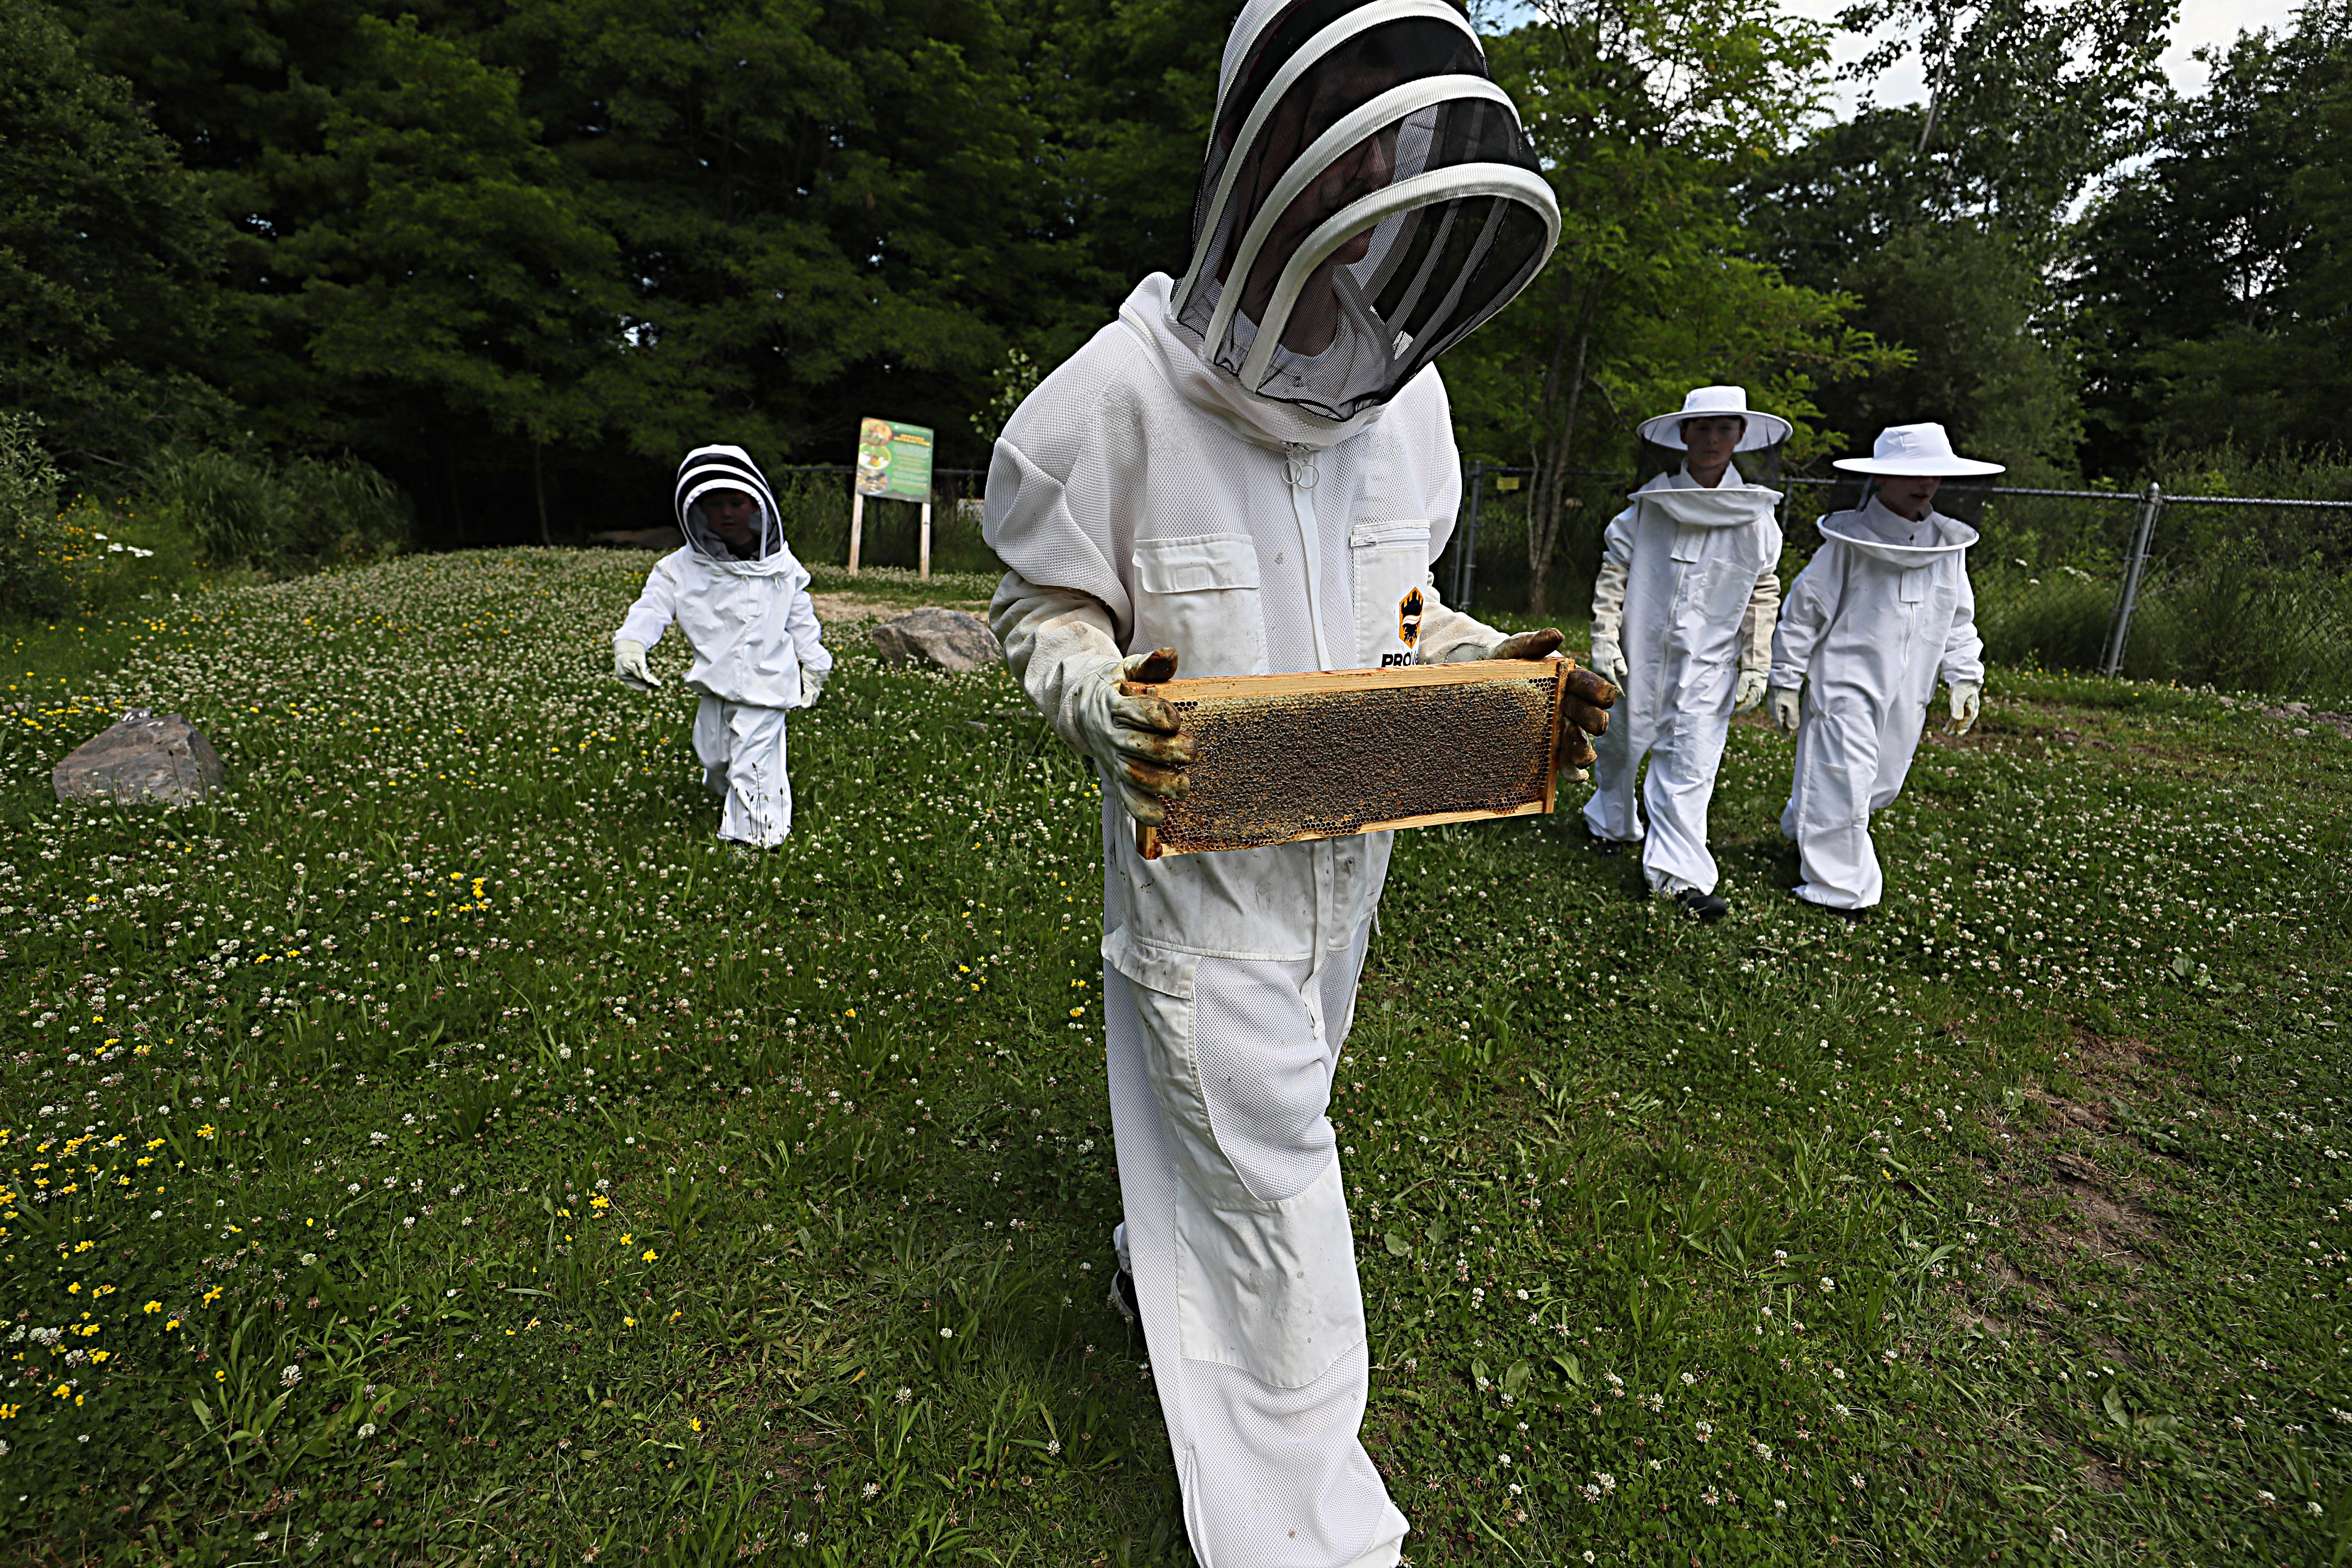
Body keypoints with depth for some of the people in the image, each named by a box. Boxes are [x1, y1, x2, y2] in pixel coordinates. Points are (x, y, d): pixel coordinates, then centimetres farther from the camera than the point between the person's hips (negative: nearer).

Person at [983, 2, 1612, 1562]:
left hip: (1349, 851, 6)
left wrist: (1485, 667, -8)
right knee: (1277, 1193, 3)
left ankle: (1158, 1259, 56)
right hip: (1201, 859, -6)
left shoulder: (1404, 395, 0)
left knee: (1259, 1112, 25)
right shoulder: (1124, 387, -17)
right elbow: (1044, 605, -8)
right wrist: (1104, 701, -29)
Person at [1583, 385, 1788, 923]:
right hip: (1641, 653, 0)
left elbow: (1764, 594, 7)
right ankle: (1611, 823, 40)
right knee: (1622, 742, 14)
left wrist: (1756, 668, 4)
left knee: (1691, 763, -4)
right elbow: (1614, 572, 2)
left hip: (1709, 662, 0)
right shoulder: (1651, 502, -2)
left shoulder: (1756, 515, 2)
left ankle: (1681, 872, 0)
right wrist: (1605, 642, -4)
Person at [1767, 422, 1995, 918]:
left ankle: (1803, 826, 40)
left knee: (1882, 784, 15)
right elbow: (1803, 612, -6)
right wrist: (1785, 683, -6)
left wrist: (1966, 678, 10)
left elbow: (1959, 621, 17)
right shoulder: (1848, 541, -10)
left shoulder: (1949, 545, 7)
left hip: (1906, 694, 6)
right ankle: (1839, 887, 8)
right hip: (1844, 685, -6)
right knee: (1842, 781, -5)